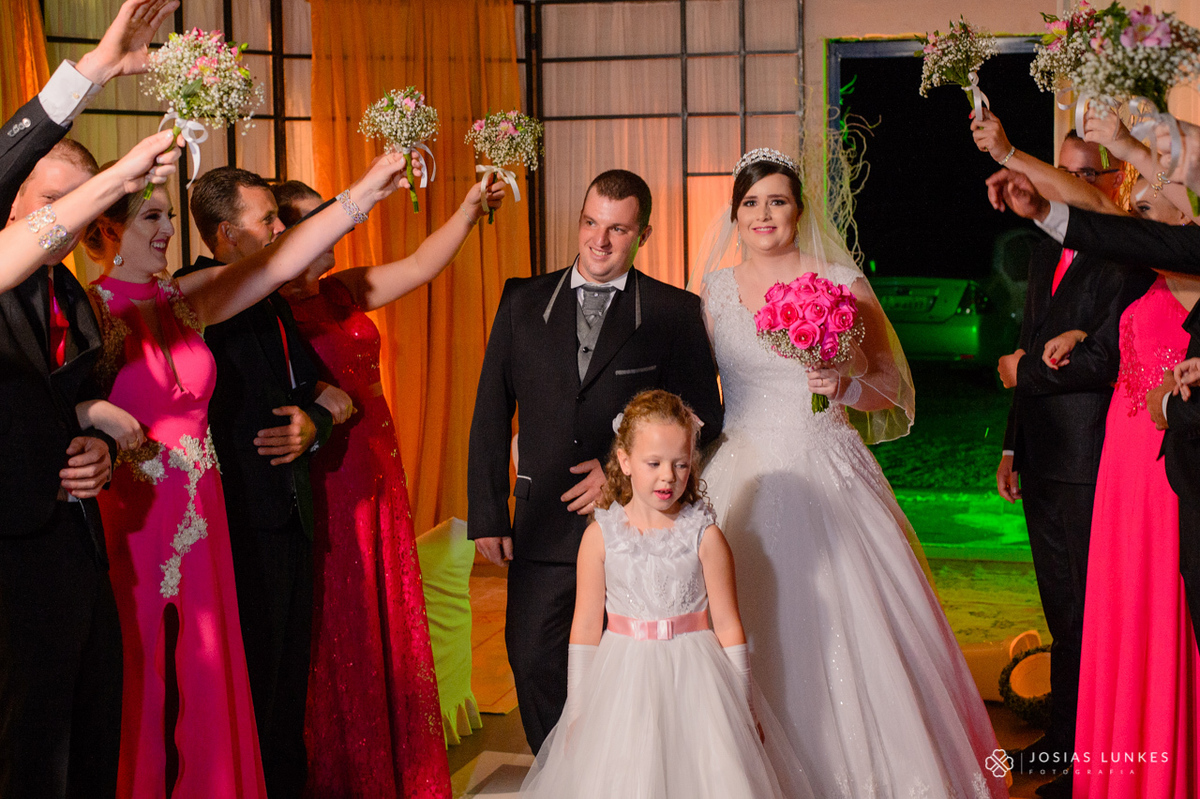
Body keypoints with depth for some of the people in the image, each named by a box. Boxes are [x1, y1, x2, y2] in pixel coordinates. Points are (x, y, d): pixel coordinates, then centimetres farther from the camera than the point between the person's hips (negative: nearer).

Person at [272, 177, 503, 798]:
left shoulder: (343, 292, 12)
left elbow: (421, 265, 15)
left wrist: (471, 209, 10)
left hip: (377, 484, 8)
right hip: (321, 494, -8)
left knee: (387, 629, 13)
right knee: (334, 640, 3)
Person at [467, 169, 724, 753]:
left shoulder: (675, 313, -1)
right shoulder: (523, 302, 5)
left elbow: (703, 416, 1)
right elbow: (492, 413, 6)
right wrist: (487, 513, 0)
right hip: (544, 526, 2)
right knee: (534, 664, 5)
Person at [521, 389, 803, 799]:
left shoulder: (705, 537, -6)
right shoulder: (600, 535, -3)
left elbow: (728, 627, -1)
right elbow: (586, 626, 1)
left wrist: (740, 709, 1)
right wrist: (578, 709, 3)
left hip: (692, 678, 0)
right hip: (622, 680, 1)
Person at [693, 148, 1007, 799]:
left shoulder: (843, 285, 3)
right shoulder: (714, 289, 9)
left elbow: (892, 386, 4)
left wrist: (846, 385, -15)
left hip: (828, 481, -1)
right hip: (746, 486, 2)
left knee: (846, 627, -6)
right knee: (754, 634, -1)